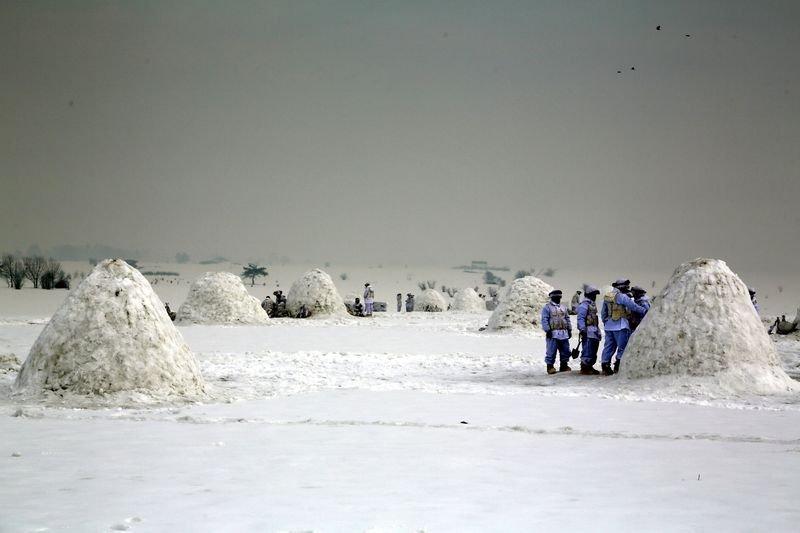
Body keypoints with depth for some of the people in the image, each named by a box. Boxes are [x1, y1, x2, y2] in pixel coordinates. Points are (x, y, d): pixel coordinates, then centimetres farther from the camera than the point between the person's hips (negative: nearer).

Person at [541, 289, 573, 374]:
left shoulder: (564, 307, 18)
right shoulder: (547, 307, -2)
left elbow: (567, 319, 22)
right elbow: (544, 320, -8)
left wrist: (569, 329, 15)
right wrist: (547, 330, -15)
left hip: (564, 333, 6)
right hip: (553, 333, -6)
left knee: (565, 350, 8)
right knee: (551, 351, -7)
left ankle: (564, 365, 18)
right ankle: (550, 366, 0)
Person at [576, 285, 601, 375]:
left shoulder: (592, 304, 21)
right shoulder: (584, 304, -10)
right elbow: (580, 318, -16)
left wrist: (598, 332, 24)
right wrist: (582, 330, -23)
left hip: (595, 333, 10)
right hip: (588, 333, -10)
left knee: (593, 351, 12)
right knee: (587, 351, -11)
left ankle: (589, 367, 19)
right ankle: (584, 368, -8)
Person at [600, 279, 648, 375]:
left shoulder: (606, 297, 13)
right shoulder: (622, 296, -10)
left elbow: (603, 313, 20)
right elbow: (634, 307, -9)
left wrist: (605, 322, 27)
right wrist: (645, 311, -1)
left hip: (609, 325, 8)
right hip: (620, 326, -8)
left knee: (609, 346, 11)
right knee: (622, 347, -1)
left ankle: (605, 366, 10)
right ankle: (618, 367, -4)